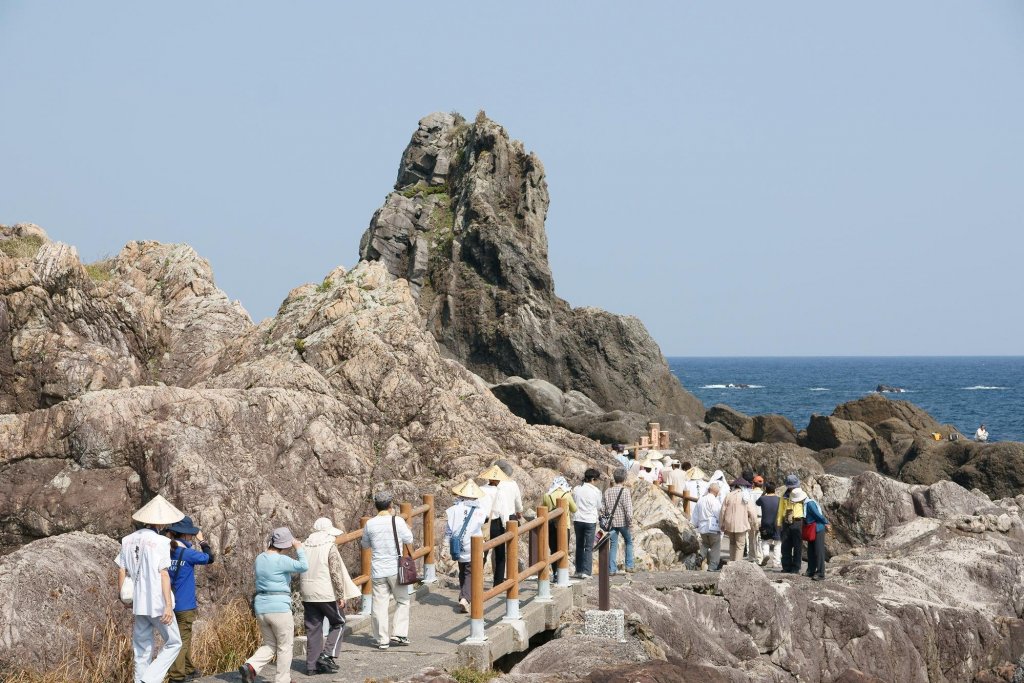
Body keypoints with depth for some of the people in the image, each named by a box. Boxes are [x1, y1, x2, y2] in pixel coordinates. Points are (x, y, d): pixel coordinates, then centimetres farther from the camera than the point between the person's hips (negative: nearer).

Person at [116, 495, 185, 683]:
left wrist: (122, 596, 19)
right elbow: (163, 574, -16)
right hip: (157, 603, -6)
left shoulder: (128, 540, 5)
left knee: (142, 649, 14)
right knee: (173, 643, 7)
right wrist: (168, 605, -15)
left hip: (139, 603, 6)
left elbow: (121, 571, 8)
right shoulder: (160, 542, -13)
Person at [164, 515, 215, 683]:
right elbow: (210, 558, -5)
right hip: (184, 605, -7)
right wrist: (202, 541, 10)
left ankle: (188, 669, 33)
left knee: (185, 638, 21)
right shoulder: (187, 553, -16)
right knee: (182, 641, -1)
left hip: (170, 604, 7)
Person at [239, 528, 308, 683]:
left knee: (270, 645, 16)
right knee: (285, 647, 8)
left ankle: (250, 666, -7)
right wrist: (299, 548, -7)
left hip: (261, 607, 7)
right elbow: (303, 566, -20)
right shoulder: (281, 560, -15)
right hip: (279, 608, -7)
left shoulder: (260, 558, 8)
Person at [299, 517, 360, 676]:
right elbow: (336, 573, -14)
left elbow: (300, 572, 15)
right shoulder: (330, 547, -10)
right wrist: (341, 596, -9)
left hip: (308, 595, 6)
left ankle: (311, 665, 10)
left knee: (313, 629, 10)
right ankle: (327, 655, -2)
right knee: (338, 623, 11)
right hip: (327, 594, -6)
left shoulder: (304, 547, 9)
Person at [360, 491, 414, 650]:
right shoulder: (398, 521, -10)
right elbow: (409, 539, 1)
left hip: (378, 571, 2)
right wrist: (407, 528, 19)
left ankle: (382, 640, 7)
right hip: (396, 569, -2)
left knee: (379, 604, 6)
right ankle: (400, 634, 6)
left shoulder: (370, 524, -3)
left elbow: (365, 544, 11)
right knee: (402, 601, 14)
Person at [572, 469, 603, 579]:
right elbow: (599, 507, 4)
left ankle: (578, 571, 16)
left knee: (579, 546, 14)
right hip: (590, 521, -3)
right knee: (589, 547, 1)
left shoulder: (576, 489, 2)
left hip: (577, 520, 3)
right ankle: (586, 572, -5)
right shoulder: (596, 491, -7)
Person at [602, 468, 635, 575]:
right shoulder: (625, 491, -11)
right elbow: (628, 508, -16)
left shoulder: (608, 491, 4)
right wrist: (630, 521, -8)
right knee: (629, 542, 16)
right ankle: (629, 566, 13)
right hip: (623, 522, -4)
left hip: (611, 522, 4)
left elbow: (602, 507, 6)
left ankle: (611, 570, 4)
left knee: (613, 545, 8)